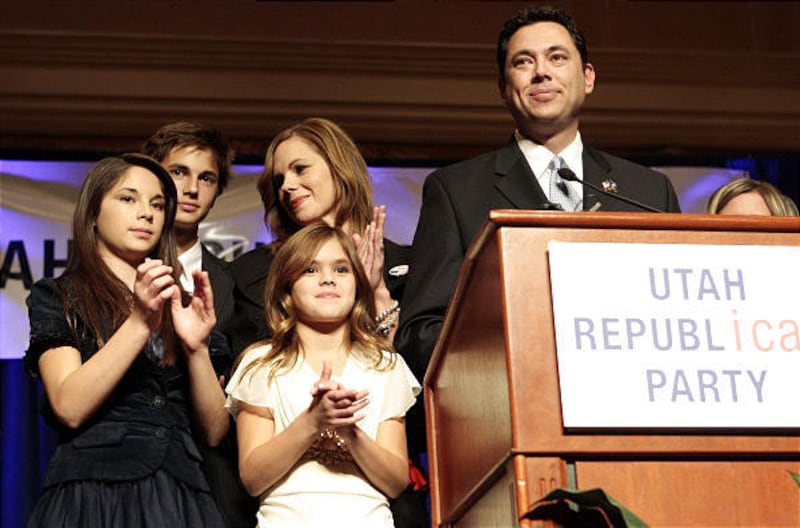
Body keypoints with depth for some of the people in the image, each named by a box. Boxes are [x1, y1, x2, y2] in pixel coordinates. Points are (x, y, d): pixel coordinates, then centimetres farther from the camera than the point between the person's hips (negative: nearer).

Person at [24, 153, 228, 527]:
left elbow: (215, 432, 8)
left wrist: (197, 347, -7)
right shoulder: (57, 297, 6)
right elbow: (69, 407, -10)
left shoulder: (180, 305, 16)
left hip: (180, 496, 3)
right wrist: (139, 323, -14)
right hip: (94, 493, -3)